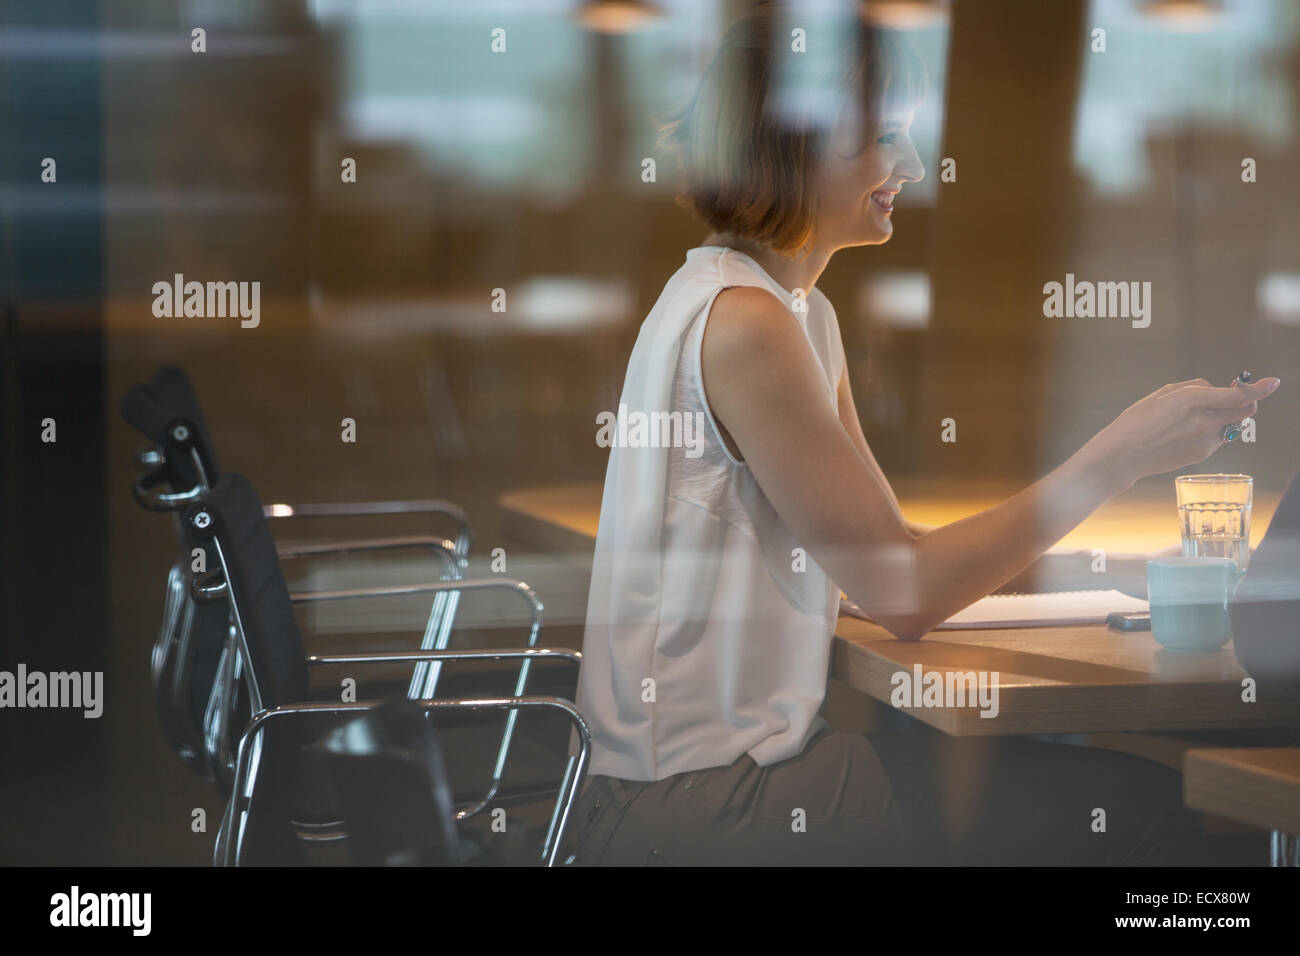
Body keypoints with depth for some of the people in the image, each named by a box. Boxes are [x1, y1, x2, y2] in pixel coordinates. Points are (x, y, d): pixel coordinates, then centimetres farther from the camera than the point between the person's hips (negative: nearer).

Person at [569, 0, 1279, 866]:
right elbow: (901, 593, -18)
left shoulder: (806, 313, 15)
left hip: (749, 754, 10)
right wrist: (1122, 453, -16)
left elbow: (890, 552, 11)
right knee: (1138, 813, -11)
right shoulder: (739, 321, -17)